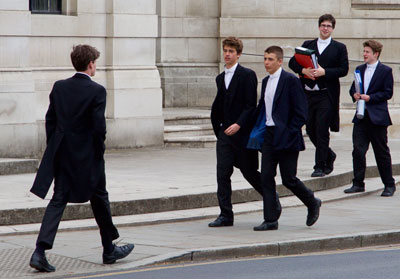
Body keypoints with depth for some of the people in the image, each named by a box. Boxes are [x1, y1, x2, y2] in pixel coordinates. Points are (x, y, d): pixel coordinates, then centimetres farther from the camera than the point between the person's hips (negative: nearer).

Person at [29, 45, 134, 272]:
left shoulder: (59, 87, 3)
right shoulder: (97, 91, -13)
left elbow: (50, 120, 6)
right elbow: (99, 126, -17)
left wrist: (54, 149, 13)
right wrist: (100, 152, -3)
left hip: (62, 154, 5)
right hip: (87, 156, -4)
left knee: (58, 200, 4)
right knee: (100, 199, 13)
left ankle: (40, 251, -11)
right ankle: (109, 250, 27)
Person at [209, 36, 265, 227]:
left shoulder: (247, 75, -7)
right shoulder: (220, 78, 14)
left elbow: (251, 105, -13)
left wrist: (239, 124, -23)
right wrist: (218, 129, 12)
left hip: (242, 133, -6)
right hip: (225, 133, 6)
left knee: (249, 172, 3)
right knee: (222, 174, -3)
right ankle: (225, 215, 0)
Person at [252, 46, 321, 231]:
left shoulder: (290, 80, -10)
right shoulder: (265, 82, 13)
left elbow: (301, 112, -13)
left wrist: (289, 134, -15)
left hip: (286, 137, -7)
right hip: (269, 136, 7)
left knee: (288, 179, -2)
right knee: (266, 177, 0)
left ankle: (312, 203, 23)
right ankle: (271, 220, 4)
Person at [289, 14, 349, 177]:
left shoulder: (339, 48, 5)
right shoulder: (307, 45, 13)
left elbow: (344, 69, -4)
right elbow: (292, 62, 8)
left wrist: (324, 72, -16)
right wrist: (304, 70, -11)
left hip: (326, 95, -4)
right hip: (308, 94, 4)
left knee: (322, 130, -9)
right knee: (310, 129, 9)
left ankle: (320, 166, -3)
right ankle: (329, 156, 30)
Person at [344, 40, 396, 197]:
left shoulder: (385, 71, -3)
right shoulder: (360, 69, 13)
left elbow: (388, 93, -8)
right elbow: (353, 88, 18)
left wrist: (370, 97, -16)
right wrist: (354, 94, -4)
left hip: (378, 118, -5)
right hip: (361, 117, 5)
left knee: (382, 152, 2)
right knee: (358, 150, -2)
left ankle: (389, 185, 13)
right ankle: (358, 184, 5)